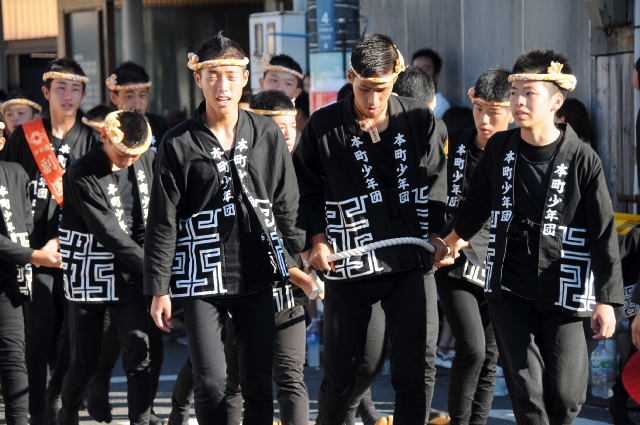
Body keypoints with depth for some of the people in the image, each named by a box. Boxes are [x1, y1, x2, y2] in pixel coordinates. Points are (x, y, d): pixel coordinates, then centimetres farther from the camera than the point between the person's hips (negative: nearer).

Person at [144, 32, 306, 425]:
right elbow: (163, 222, 0)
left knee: (259, 384, 5)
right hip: (201, 280, -2)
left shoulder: (268, 134, 6)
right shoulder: (179, 144, -1)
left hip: (258, 278, 2)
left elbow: (288, 207, 13)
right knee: (211, 384, -6)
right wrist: (159, 289, -2)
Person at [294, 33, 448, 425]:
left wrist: (437, 234, 2)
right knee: (340, 373, 6)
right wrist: (318, 240, -2)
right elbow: (308, 187, 8)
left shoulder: (419, 120, 4)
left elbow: (436, 181, 11)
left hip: (411, 263, 1)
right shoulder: (324, 126, -1)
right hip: (349, 265, -1)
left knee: (418, 369, -4)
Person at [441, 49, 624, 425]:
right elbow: (480, 200, 22)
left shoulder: (582, 159, -8)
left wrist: (607, 300, -9)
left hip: (562, 291, -3)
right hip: (509, 288, 3)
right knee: (526, 392, -5)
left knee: (564, 395, -5)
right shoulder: (501, 147, 2)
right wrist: (459, 236, 38)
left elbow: (604, 233, -6)